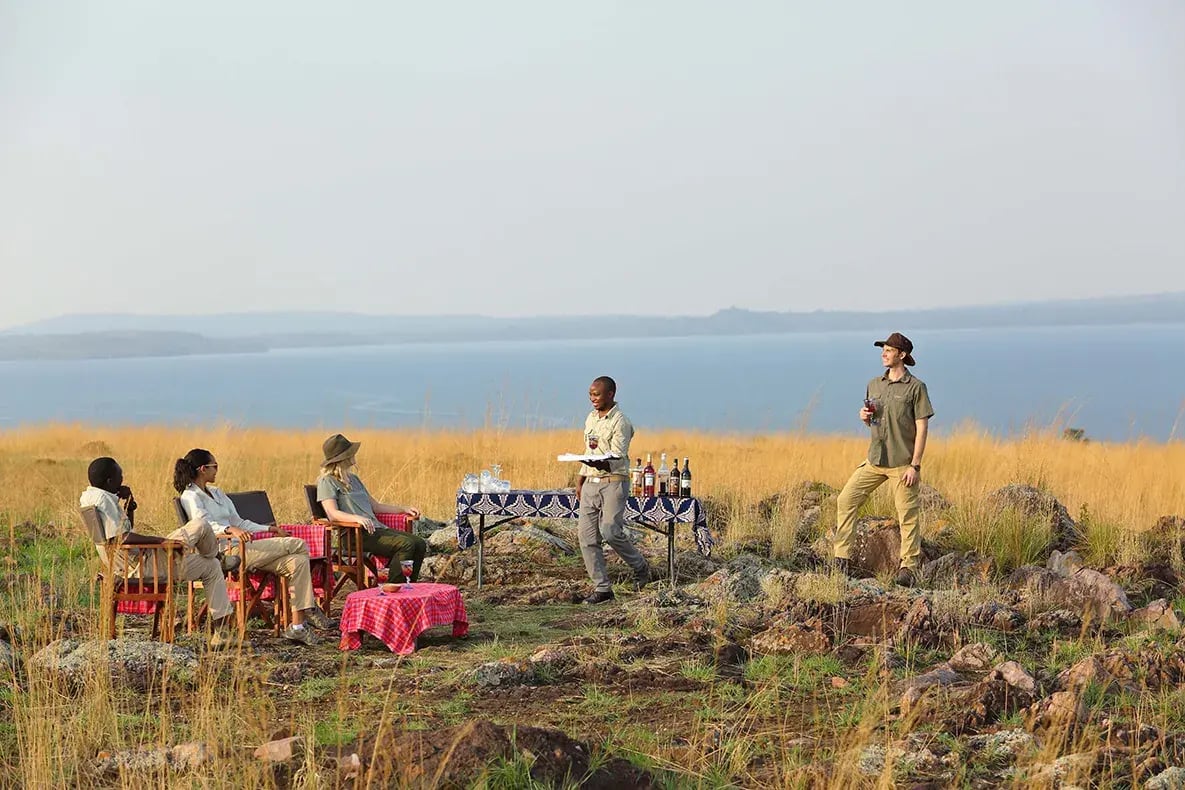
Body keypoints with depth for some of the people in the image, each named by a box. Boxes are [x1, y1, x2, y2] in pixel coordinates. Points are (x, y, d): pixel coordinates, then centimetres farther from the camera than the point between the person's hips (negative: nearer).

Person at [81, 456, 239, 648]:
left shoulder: (88, 497, 13)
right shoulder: (104, 499, -20)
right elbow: (120, 537, -30)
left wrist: (129, 503, 6)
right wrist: (159, 540, -25)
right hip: (140, 565, -11)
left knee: (211, 567, 21)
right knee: (200, 526, -6)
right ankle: (218, 559, 23)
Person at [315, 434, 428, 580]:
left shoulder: (353, 479, 25)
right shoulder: (327, 482, -2)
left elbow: (375, 506, 28)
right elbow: (333, 514, -16)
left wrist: (403, 509, 18)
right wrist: (357, 518, -34)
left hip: (376, 529, 8)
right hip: (355, 535, -8)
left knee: (420, 544, -9)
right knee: (406, 544, -26)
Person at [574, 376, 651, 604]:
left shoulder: (620, 422, -9)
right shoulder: (591, 418, 15)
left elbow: (618, 456, -17)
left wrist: (600, 463, -35)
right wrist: (581, 479, 20)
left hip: (614, 482, -8)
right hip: (591, 483, 8)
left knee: (610, 531, -17)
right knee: (586, 535, 0)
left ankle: (640, 567, 9)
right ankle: (601, 588, 5)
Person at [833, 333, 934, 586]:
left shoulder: (916, 387, -6)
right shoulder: (874, 385, 12)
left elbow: (922, 428, -9)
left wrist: (915, 465, -14)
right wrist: (865, 417, -1)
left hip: (902, 464, -6)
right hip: (874, 460, 6)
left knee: (907, 516, -2)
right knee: (846, 500, 0)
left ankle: (909, 566, 6)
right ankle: (842, 559, 4)